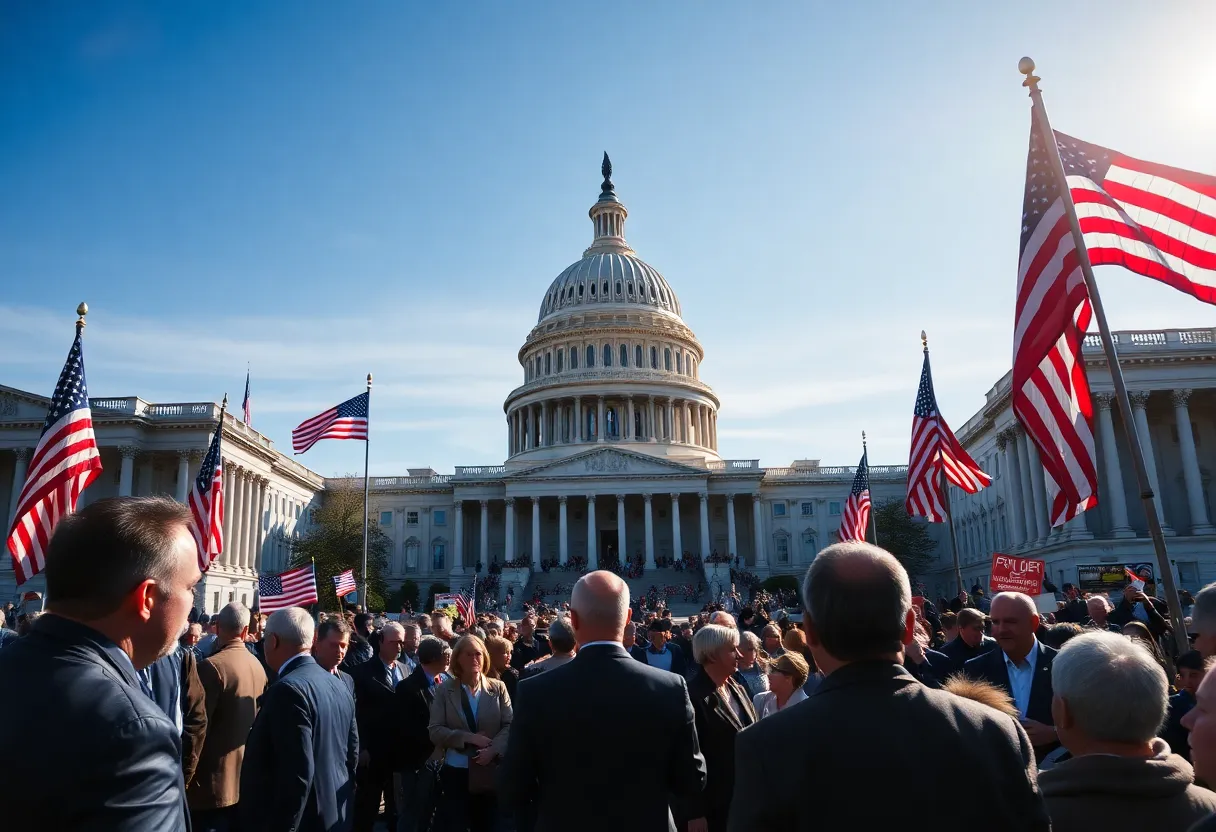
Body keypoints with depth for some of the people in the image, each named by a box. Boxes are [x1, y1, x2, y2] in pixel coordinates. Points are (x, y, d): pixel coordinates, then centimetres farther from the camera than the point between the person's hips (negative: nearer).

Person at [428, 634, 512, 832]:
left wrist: (493, 749, -20)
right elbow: (435, 731, -6)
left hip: (490, 772, 1)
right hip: (455, 772, -1)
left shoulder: (498, 688, 1)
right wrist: (468, 737, -17)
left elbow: (509, 725, -3)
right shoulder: (445, 690, 0)